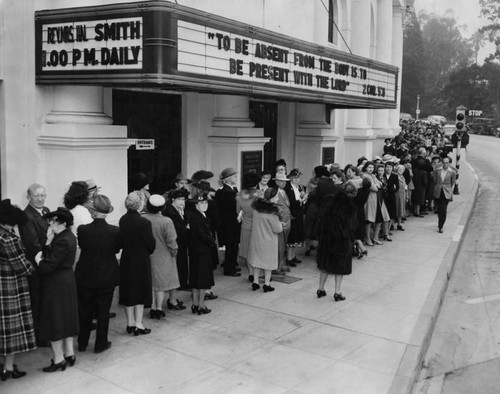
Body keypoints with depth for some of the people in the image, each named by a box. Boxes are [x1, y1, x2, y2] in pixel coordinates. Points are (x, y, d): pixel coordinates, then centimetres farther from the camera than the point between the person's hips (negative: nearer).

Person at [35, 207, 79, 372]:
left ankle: (58, 359, 11)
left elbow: (48, 266, -24)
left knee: (53, 320, 2)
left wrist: (38, 260, -6)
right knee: (66, 317, 17)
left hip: (56, 284, -10)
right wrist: (49, 241, -8)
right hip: (67, 280, 10)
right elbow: (51, 255, 4)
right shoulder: (68, 236, 6)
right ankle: (69, 353, 27)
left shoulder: (62, 241, -25)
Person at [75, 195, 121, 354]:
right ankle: (100, 344, 22)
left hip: (85, 277, 1)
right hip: (107, 277, -1)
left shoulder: (83, 229, -16)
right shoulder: (115, 231, -17)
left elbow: (81, 245, 2)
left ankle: (82, 343, 30)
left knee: (84, 310, 18)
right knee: (103, 311, 13)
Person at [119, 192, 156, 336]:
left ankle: (130, 322, 24)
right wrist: (148, 251, 7)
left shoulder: (122, 220, -3)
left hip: (126, 259, 6)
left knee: (128, 291, 14)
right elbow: (151, 243, -12)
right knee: (141, 291, 6)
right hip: (141, 260, -5)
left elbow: (121, 240, 3)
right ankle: (138, 325, 10)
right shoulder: (144, 222, -20)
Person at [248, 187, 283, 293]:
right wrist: (281, 225, 2)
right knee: (269, 261, 10)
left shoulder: (256, 206, -5)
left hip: (256, 238, 5)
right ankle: (267, 284, 13)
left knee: (257, 260, 17)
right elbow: (278, 229, -19)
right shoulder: (272, 211, -23)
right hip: (268, 240, -5)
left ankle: (255, 282, 20)